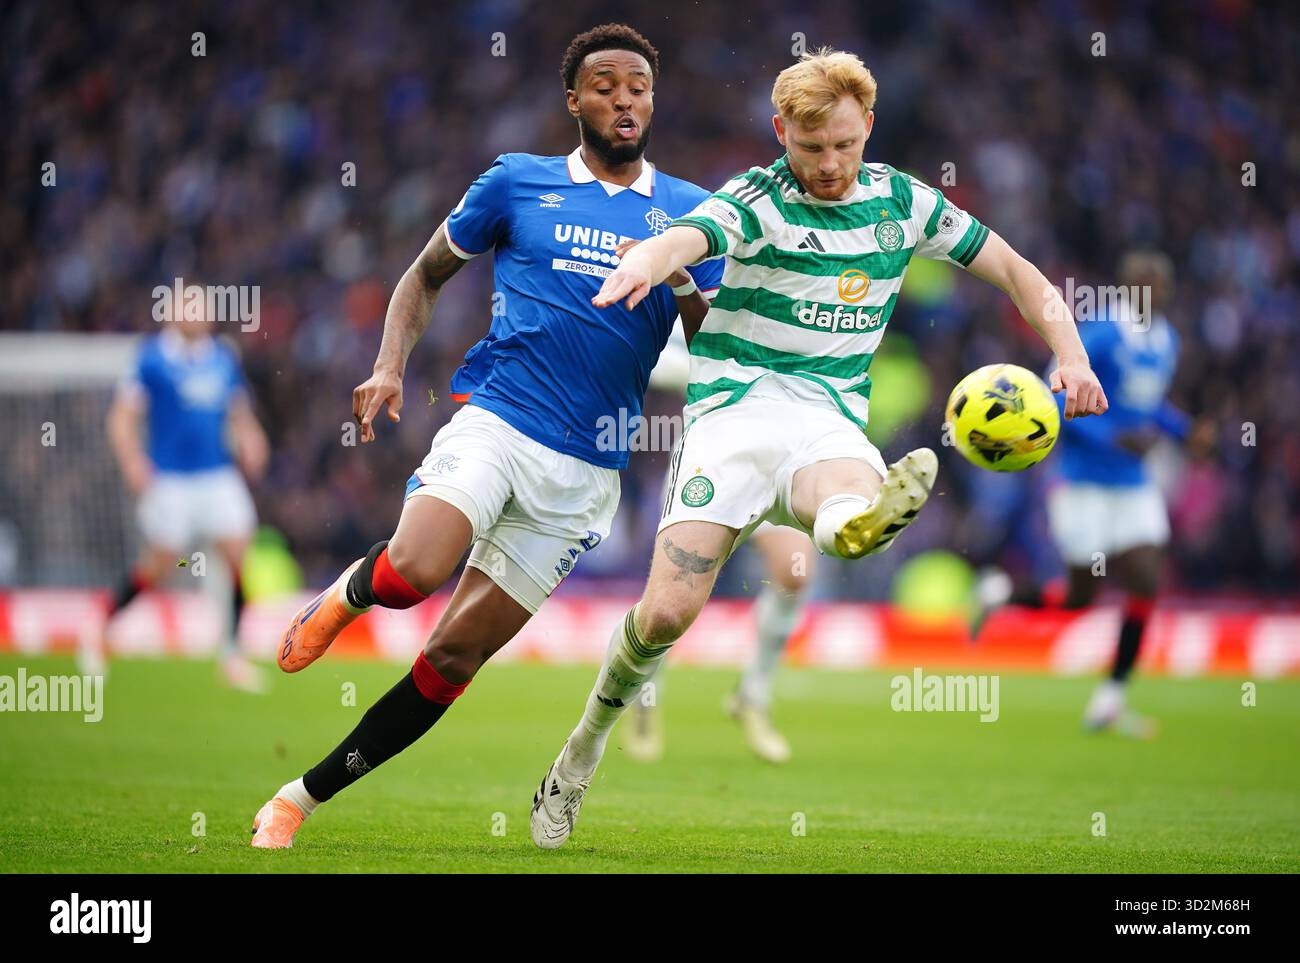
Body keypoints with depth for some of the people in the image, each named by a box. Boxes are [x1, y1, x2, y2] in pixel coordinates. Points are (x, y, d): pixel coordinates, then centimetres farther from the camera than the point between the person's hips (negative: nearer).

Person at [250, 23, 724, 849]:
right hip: (494, 417, -2)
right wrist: (391, 365, 3)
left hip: (584, 469, 2)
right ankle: (350, 593, 7)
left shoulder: (689, 212, 11)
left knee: (455, 656, -2)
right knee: (415, 572, -30)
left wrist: (680, 281, -11)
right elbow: (427, 274, 19)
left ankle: (303, 797, 10)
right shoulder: (518, 183, 8)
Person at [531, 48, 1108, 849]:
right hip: (735, 409, -3)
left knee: (851, 495, -38)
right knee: (670, 611, -14)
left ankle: (861, 514, -73)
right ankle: (584, 751, 6)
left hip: (831, 422, 3)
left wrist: (1070, 354, 0)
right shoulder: (757, 200, -3)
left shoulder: (903, 202, 10)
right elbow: (682, 240, -25)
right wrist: (644, 265, -51)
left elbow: (1016, 271, 18)